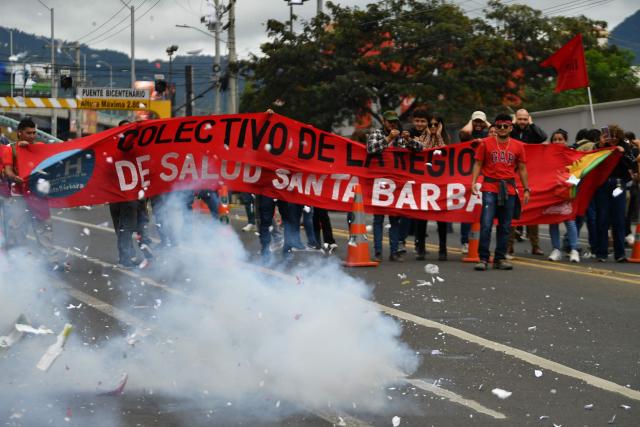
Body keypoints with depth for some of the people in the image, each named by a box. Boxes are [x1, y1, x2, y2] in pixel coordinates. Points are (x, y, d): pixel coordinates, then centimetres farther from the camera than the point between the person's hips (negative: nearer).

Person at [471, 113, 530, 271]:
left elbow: (522, 169, 14)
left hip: (509, 190, 3)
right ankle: (483, 259, -8)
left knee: (505, 226, 5)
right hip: (490, 188, -2)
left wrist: (526, 189, 10)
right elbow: (478, 164, 5)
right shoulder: (486, 143, 5)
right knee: (486, 224, -11)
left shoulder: (518, 146, 10)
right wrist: (474, 181, -8)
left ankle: (500, 259, 13)